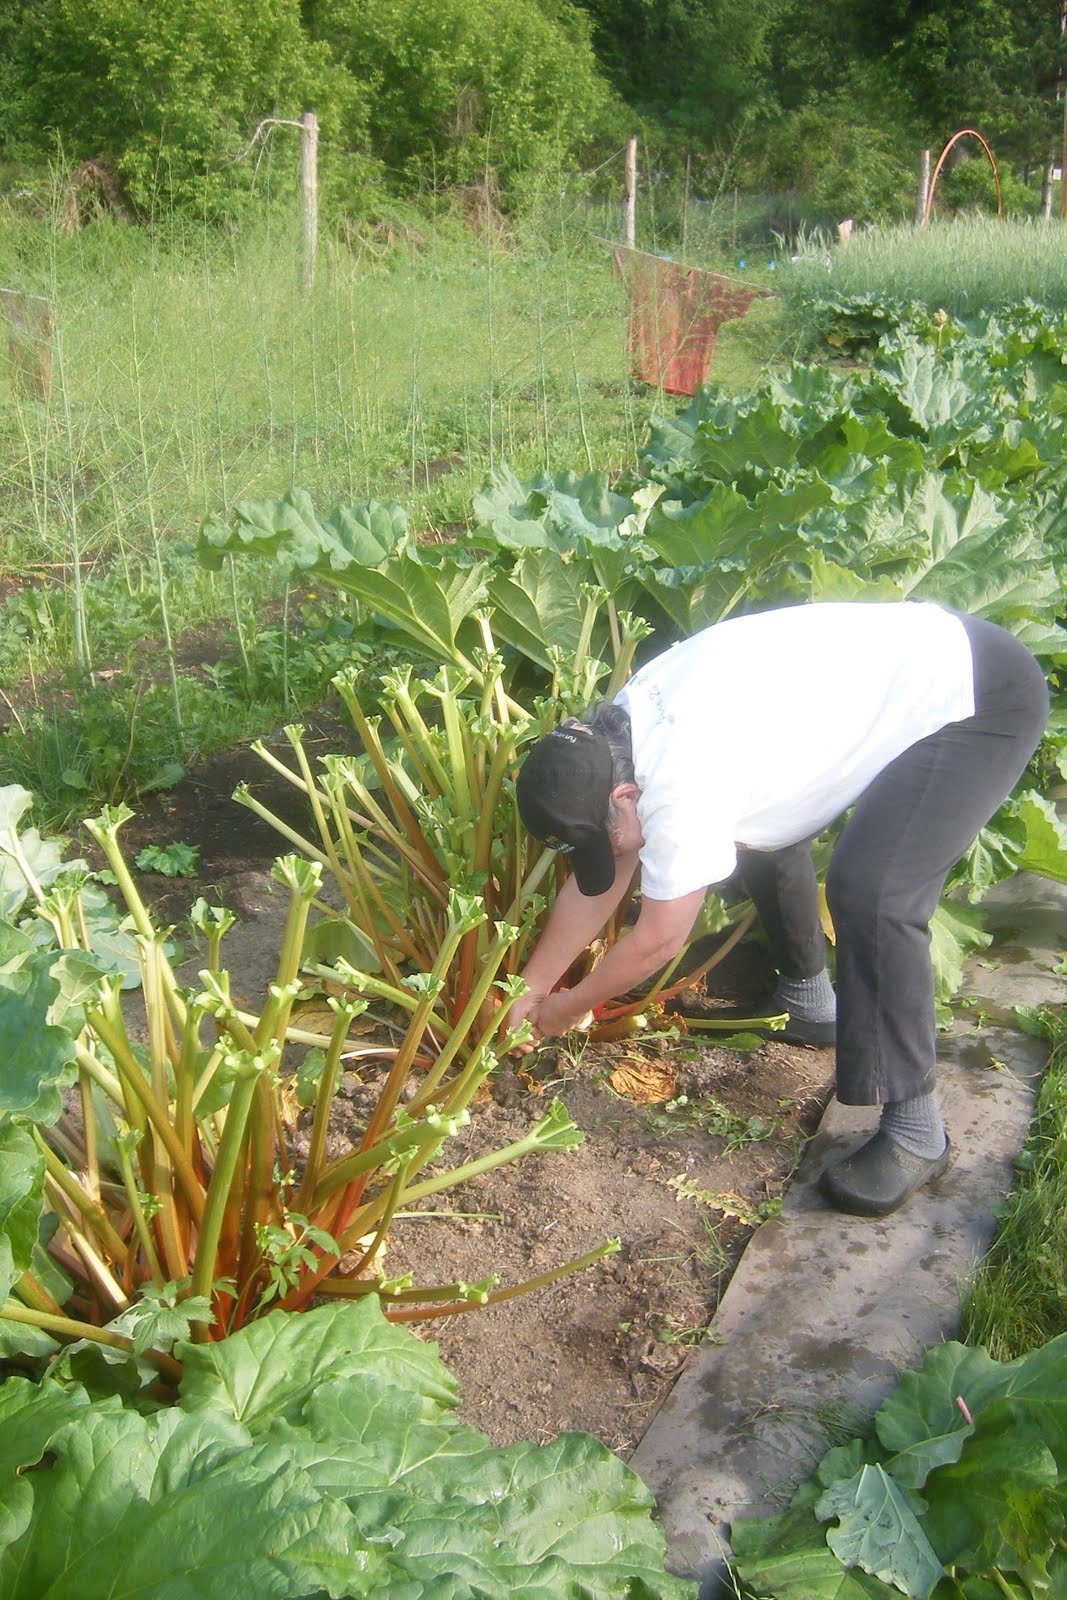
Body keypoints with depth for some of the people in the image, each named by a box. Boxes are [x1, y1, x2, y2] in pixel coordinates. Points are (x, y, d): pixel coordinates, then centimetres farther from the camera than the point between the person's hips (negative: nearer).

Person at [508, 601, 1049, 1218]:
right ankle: (807, 1003, 34)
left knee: (872, 894, -22)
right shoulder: (615, 738, -3)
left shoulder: (682, 784, -29)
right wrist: (530, 990, 14)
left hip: (984, 699, -10)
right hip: (912, 652, 10)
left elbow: (657, 941, -15)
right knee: (766, 820, 15)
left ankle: (915, 1132, -9)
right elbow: (596, 886, 9)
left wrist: (570, 1007, 1)